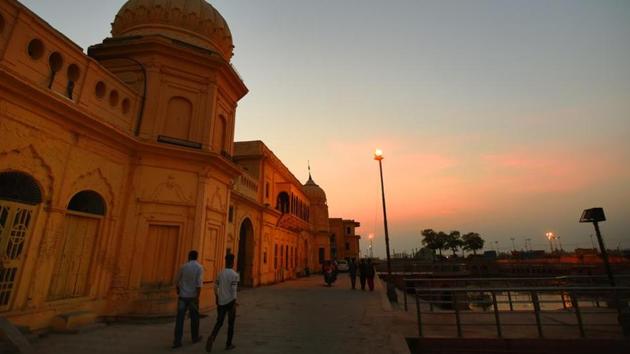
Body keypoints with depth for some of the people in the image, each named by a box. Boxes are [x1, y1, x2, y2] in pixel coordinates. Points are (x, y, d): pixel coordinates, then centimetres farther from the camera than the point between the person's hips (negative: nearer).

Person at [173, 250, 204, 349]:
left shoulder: (183, 267, 0)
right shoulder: (199, 268, -8)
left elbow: (176, 282, 6)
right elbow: (199, 284, -17)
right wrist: (197, 298, -14)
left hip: (183, 296, 2)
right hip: (193, 296, -2)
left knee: (180, 319, 3)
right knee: (194, 317, 14)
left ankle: (177, 341, -3)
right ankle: (195, 337, 28)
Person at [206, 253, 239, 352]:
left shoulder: (220, 273, 4)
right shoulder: (235, 275, -14)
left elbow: (216, 288, 9)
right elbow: (233, 290, -18)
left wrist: (217, 301, 21)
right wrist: (234, 305, -14)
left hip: (221, 302, 5)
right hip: (230, 302, -4)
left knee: (219, 323, 12)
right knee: (231, 324, 11)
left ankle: (212, 338, -13)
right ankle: (228, 344, 19)